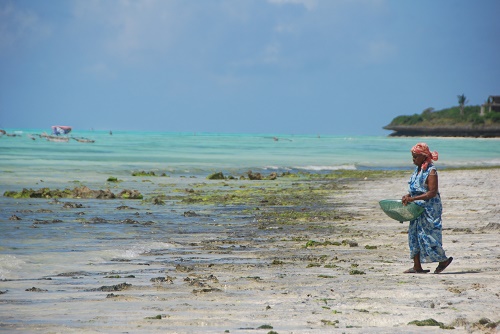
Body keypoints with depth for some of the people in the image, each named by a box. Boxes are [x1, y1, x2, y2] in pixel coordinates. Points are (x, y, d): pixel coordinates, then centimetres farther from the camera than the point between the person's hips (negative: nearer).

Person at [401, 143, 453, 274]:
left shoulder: (431, 171, -15)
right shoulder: (417, 170, 11)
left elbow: (432, 193, -21)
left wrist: (413, 198, -24)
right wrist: (408, 196, 2)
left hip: (430, 208, -9)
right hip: (418, 209, 9)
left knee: (428, 236, -5)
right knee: (414, 235, 6)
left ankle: (444, 260, 12)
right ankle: (417, 267, 8)